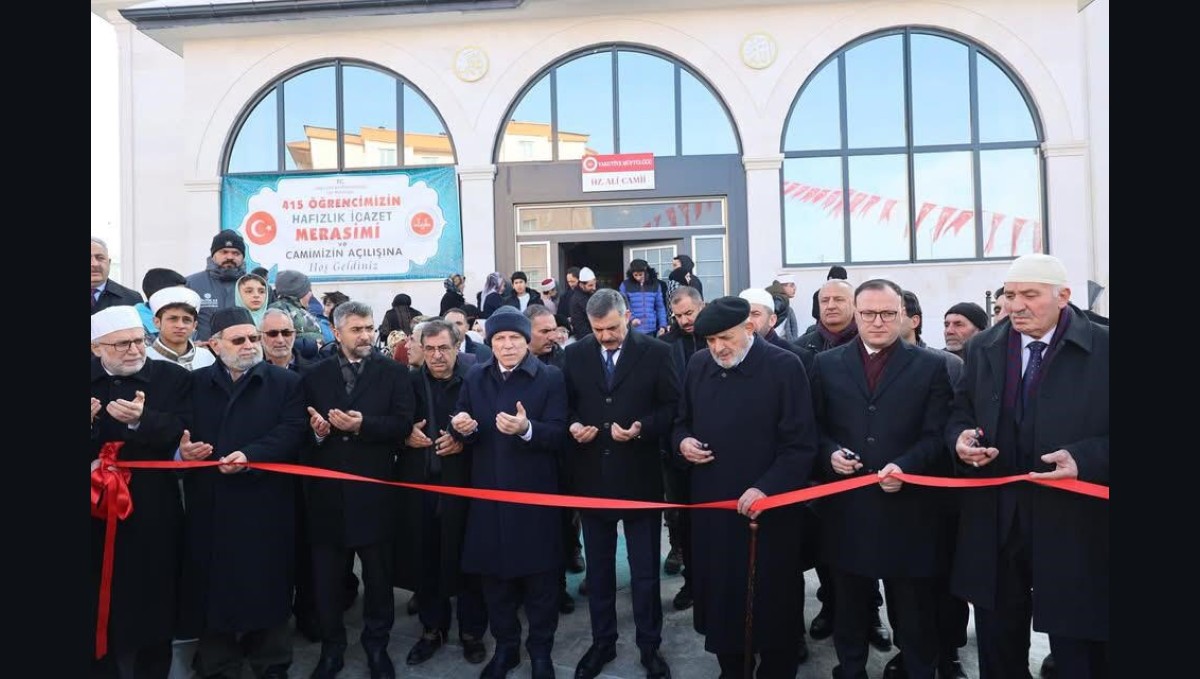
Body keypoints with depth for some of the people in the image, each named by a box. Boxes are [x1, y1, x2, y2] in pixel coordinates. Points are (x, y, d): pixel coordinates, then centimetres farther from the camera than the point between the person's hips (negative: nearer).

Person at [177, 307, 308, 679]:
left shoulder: (286, 382, 3)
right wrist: (181, 448, -14)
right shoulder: (195, 383, 11)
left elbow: (292, 431, -8)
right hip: (210, 505, 2)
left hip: (265, 504, -2)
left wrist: (250, 456, -19)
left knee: (266, 587, 6)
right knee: (213, 587, 8)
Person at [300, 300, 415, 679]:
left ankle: (377, 646, 28)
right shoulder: (315, 375, 8)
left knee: (378, 575, 10)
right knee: (326, 576, 11)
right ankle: (331, 648, 29)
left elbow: (403, 423, -8)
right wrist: (315, 431, -19)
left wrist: (363, 425, -21)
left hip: (373, 489, -1)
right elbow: (303, 424, 3)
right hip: (327, 490, 2)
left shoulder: (394, 373, 2)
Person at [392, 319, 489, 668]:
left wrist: (463, 441, -16)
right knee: (423, 559, 9)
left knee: (465, 559, 6)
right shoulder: (409, 382, 5)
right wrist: (406, 436, -8)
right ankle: (432, 628, 29)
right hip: (418, 484, 3)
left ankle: (471, 632, 23)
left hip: (462, 483, -2)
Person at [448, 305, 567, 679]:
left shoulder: (551, 377, -5)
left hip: (534, 494, -3)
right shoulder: (475, 377, 8)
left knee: (539, 577, 8)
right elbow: (464, 431, 7)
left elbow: (558, 434, -13)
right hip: (488, 492, 4)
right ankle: (505, 647, 32)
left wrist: (526, 429, -31)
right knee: (494, 575, 14)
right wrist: (463, 428, -16)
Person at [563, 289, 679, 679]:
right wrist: (572, 426, -11)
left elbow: (673, 407, -5)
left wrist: (642, 428, -21)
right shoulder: (575, 355, 2)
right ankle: (602, 642, 33)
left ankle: (650, 646, 28)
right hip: (591, 477, 3)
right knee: (598, 567, 16)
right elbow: (566, 406, 9)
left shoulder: (656, 352, -6)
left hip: (639, 477, -2)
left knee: (645, 570, 10)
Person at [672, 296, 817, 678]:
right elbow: (682, 423, 17)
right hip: (711, 504, 5)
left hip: (768, 508, -4)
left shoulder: (785, 367, -11)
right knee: (718, 594, 13)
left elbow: (801, 444, -13)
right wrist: (682, 442, -5)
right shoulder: (698, 366, 5)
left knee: (771, 602, 9)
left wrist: (766, 488, -22)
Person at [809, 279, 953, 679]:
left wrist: (905, 466, -18)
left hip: (907, 509, -1)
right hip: (846, 507, 2)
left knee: (915, 612, 11)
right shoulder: (826, 364, 7)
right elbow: (814, 428, 8)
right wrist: (830, 454, -11)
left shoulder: (931, 366, 3)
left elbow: (936, 435, -2)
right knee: (849, 607, 16)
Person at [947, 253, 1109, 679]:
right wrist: (961, 438, -9)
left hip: (1073, 522, -3)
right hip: (994, 520, 4)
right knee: (997, 643, 18)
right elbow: (960, 413, 13)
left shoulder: (1103, 349, -7)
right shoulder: (982, 348, 6)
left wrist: (1084, 458, -23)